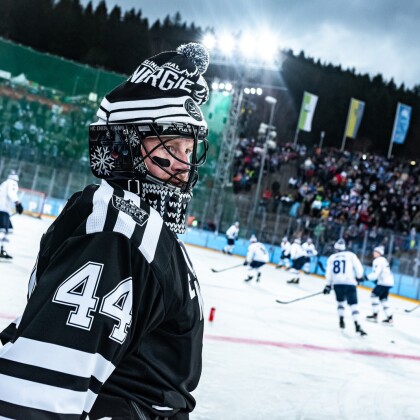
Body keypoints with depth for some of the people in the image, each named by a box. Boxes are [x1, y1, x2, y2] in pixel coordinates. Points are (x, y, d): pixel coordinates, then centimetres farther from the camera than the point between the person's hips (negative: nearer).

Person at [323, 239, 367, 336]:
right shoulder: (351, 255, 8)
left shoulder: (331, 258, 15)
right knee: (353, 304, -7)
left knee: (340, 301, 26)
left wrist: (328, 285, 15)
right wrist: (359, 277, 16)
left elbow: (329, 273, 11)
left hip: (336, 283, 3)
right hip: (349, 283, -3)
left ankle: (341, 320, 18)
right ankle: (357, 325, -21)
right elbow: (358, 267, 1)